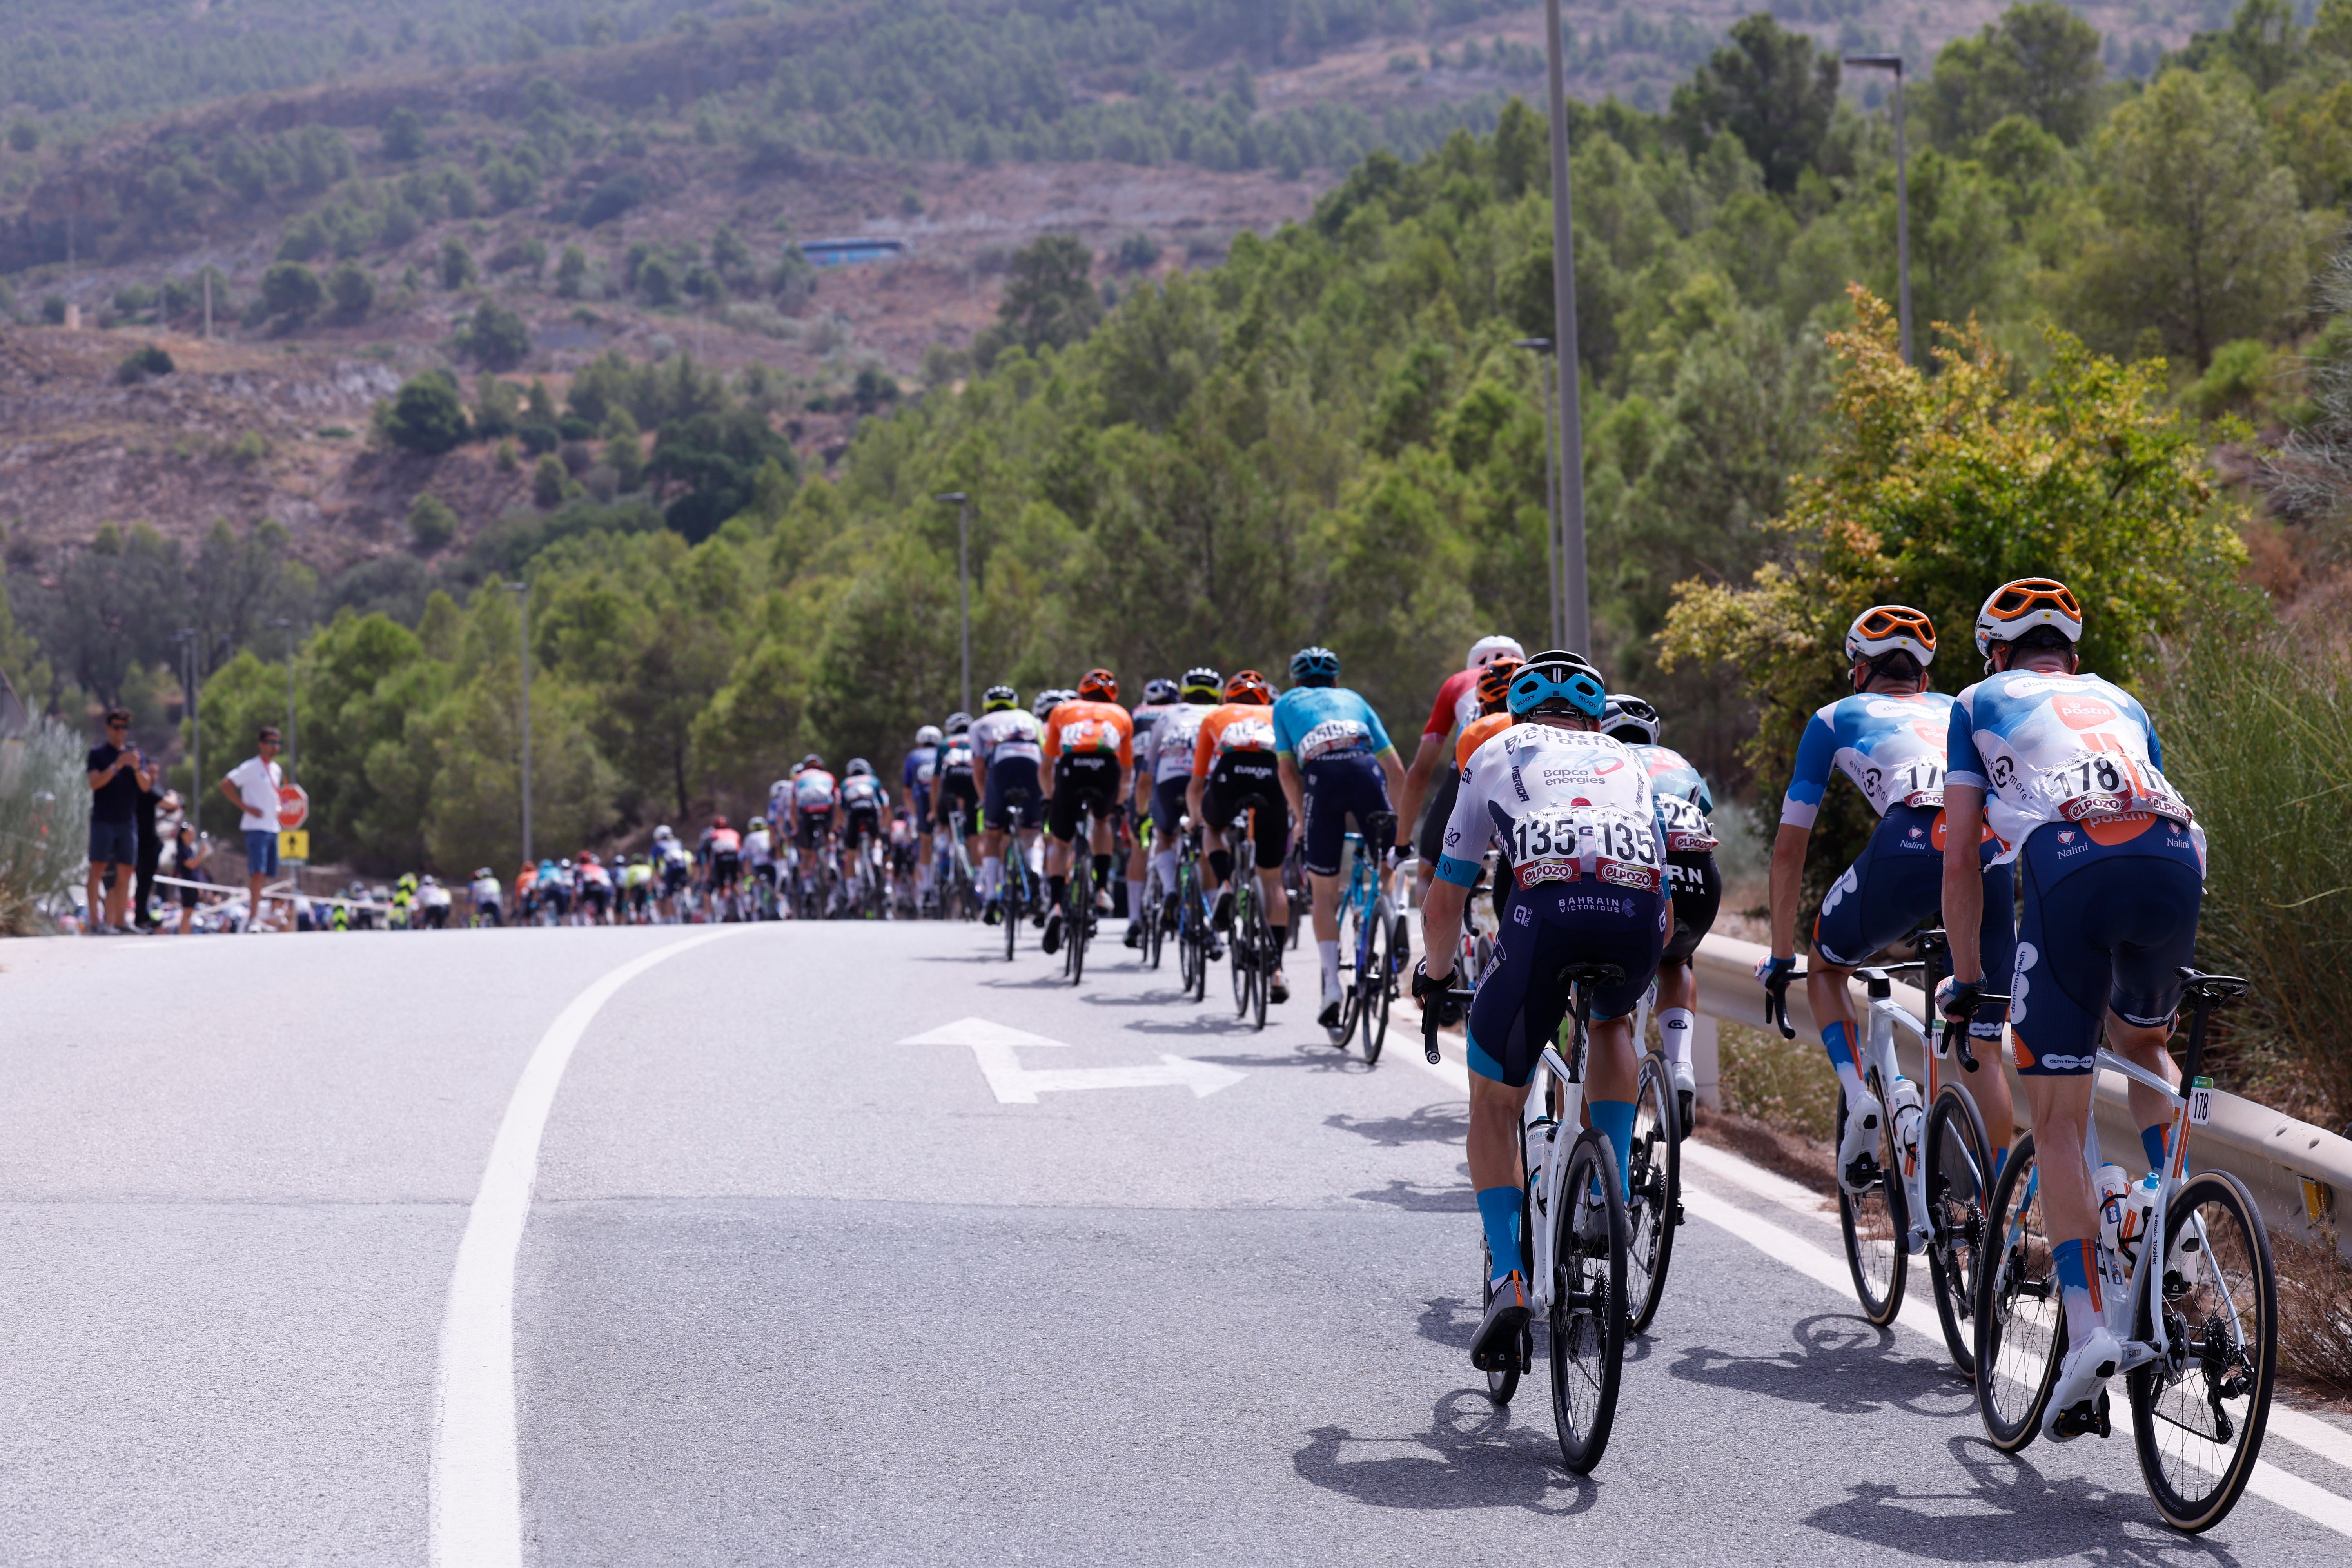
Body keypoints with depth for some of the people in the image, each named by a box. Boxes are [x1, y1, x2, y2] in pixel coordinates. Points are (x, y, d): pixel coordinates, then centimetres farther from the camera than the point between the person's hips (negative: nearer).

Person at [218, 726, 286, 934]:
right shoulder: (251, 767, -8)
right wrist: (246, 807, -17)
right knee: (258, 873, -17)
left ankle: (255, 918, 17)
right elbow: (226, 785, -13)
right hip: (256, 828, -8)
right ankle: (252, 919, -21)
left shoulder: (277, 770, 15)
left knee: (265, 875, 9)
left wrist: (278, 810, 12)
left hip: (272, 828, 8)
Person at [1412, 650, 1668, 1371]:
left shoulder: (1498, 753, 30)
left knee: (1494, 1105, 17)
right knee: (1613, 1022, 38)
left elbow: (1444, 904, 32)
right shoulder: (1625, 762, 37)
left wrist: (1435, 976, 50)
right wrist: (1631, 970, 57)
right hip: (1639, 912, 2)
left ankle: (1509, 1274, 3)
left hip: (1547, 908, -2)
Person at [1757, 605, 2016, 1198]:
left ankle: (1858, 1094, 3)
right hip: (1999, 848, 3)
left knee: (1826, 968, 27)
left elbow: (1789, 848, 29)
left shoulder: (1837, 718, 29)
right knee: (1984, 1049, 13)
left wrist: (1780, 958, 36)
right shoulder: (1962, 710, 38)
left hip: (1912, 843, -3)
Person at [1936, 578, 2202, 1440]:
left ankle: (2087, 1329, -11)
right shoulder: (2121, 703, 36)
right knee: (2142, 1041, 33)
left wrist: (1966, 979, 33)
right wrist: (2152, 966, 52)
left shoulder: (1981, 705, 27)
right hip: (2176, 859, 3)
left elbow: (1960, 862, 22)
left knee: (2058, 1125, 3)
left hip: (2072, 870, -3)